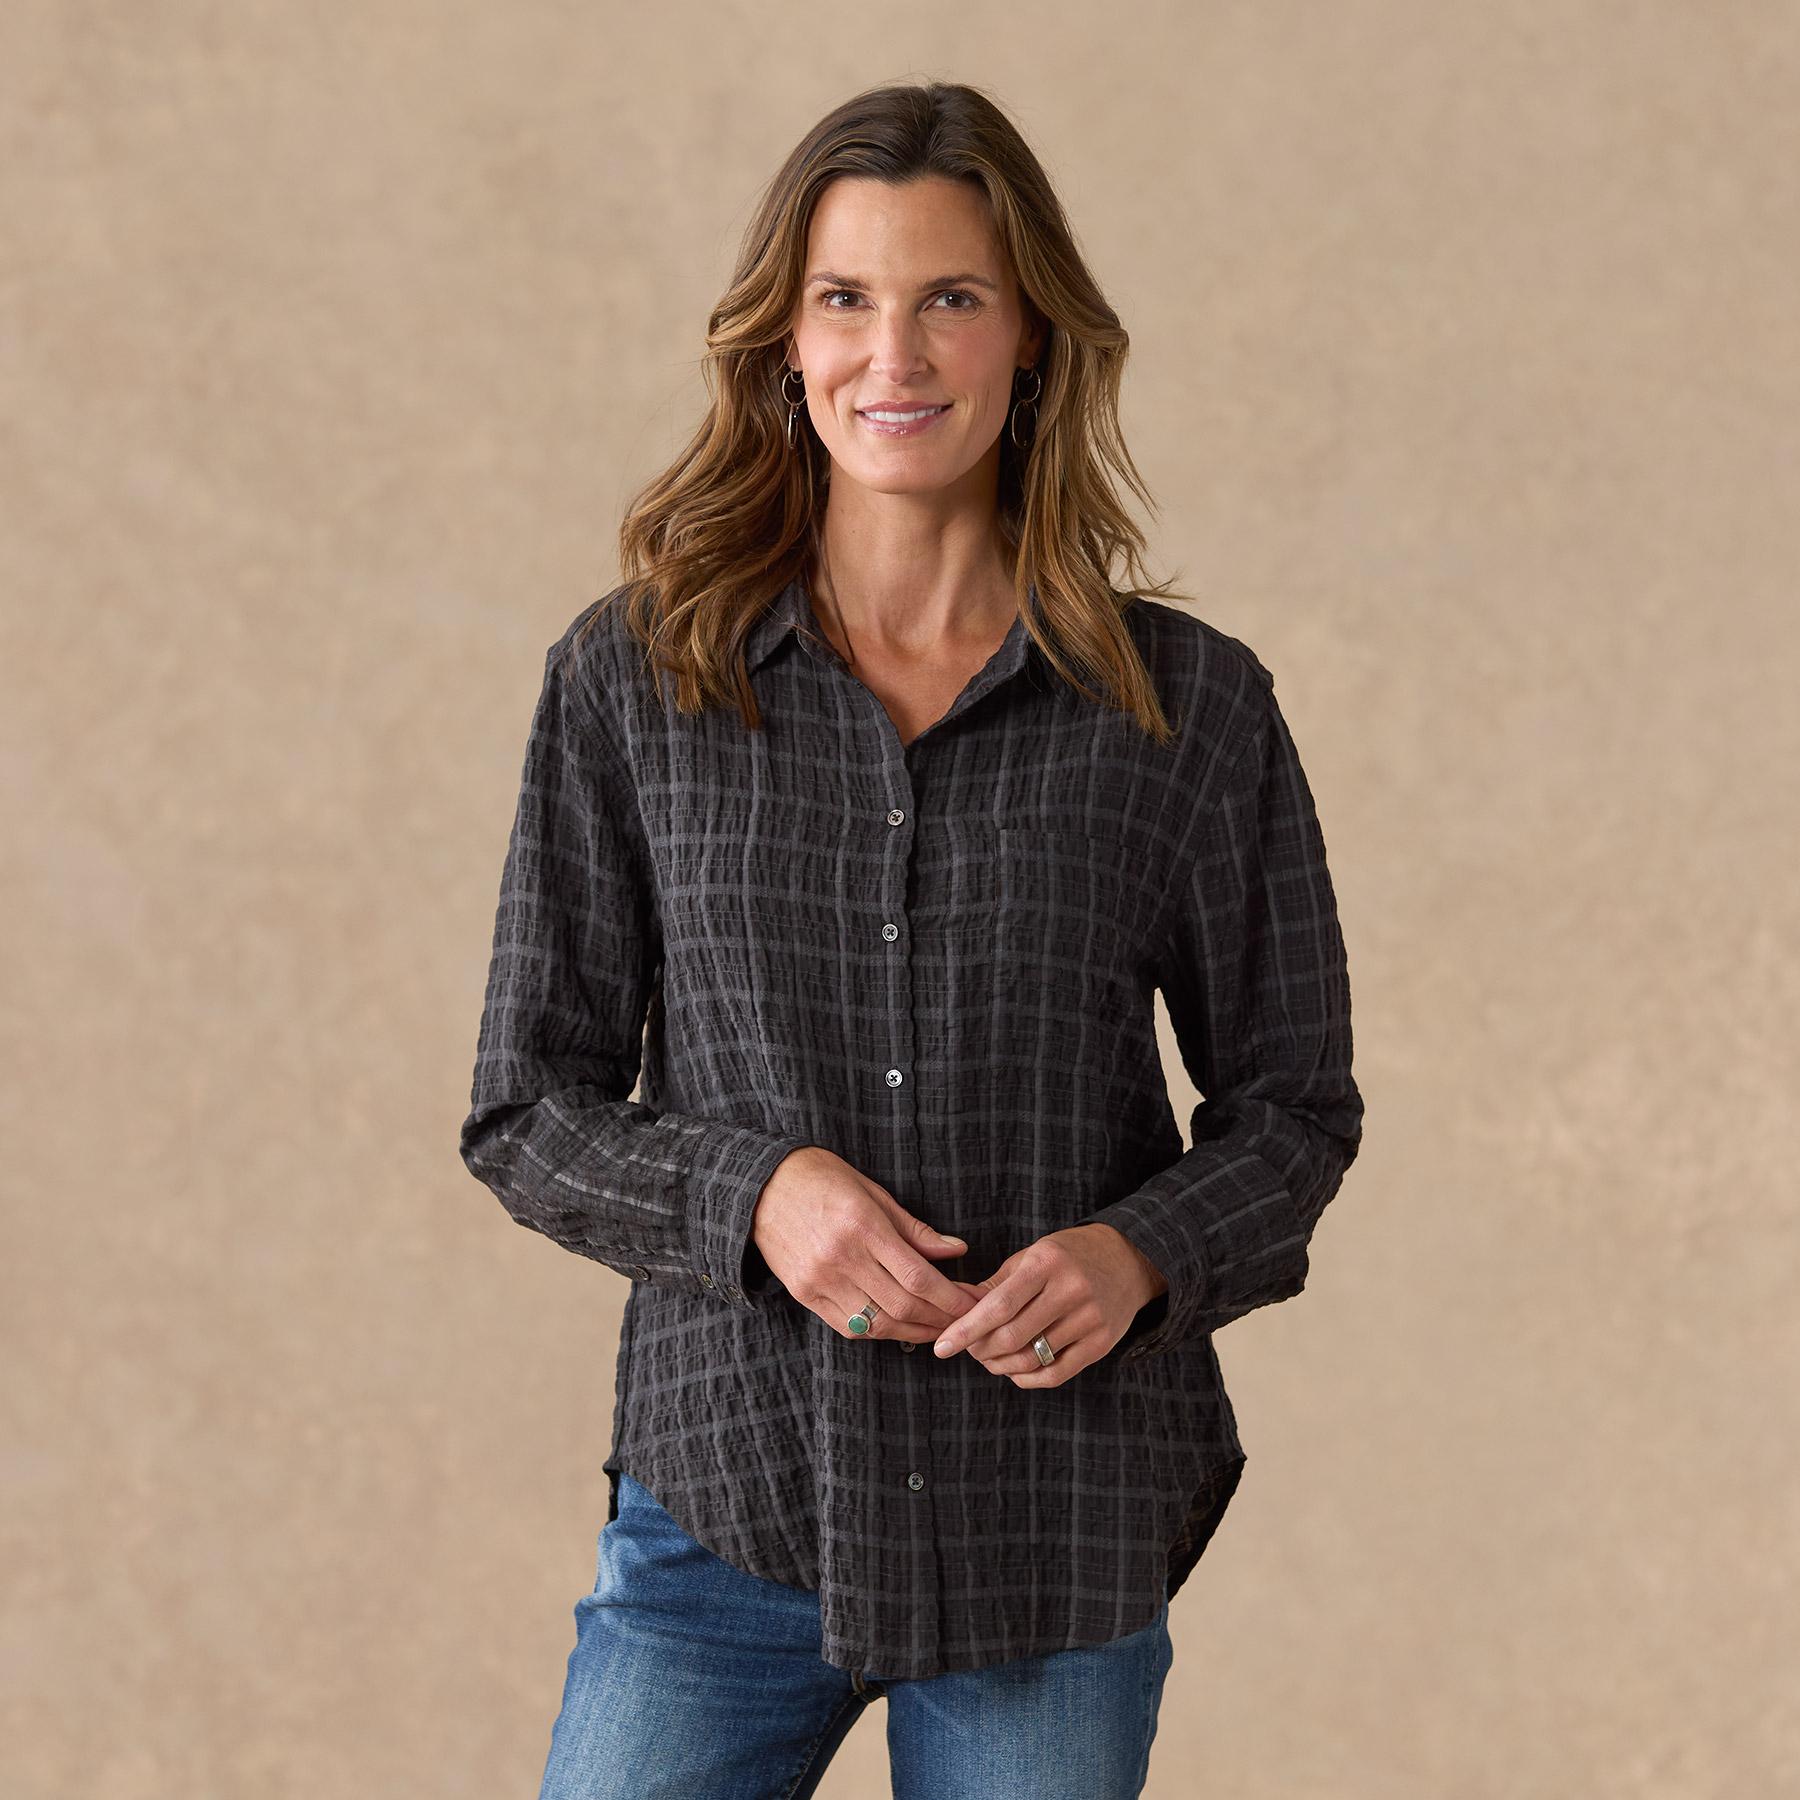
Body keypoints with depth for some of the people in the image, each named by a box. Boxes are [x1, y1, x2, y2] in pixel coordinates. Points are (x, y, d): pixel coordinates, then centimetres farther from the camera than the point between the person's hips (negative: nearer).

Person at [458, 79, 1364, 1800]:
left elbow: (1291, 1101, 6)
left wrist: (1137, 1254, -14)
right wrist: (753, 1190, -16)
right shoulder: (630, 681, 0)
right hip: (728, 1496, 0)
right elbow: (527, 1108, 3)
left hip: (1062, 1530, 0)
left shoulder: (1191, 706, -1)